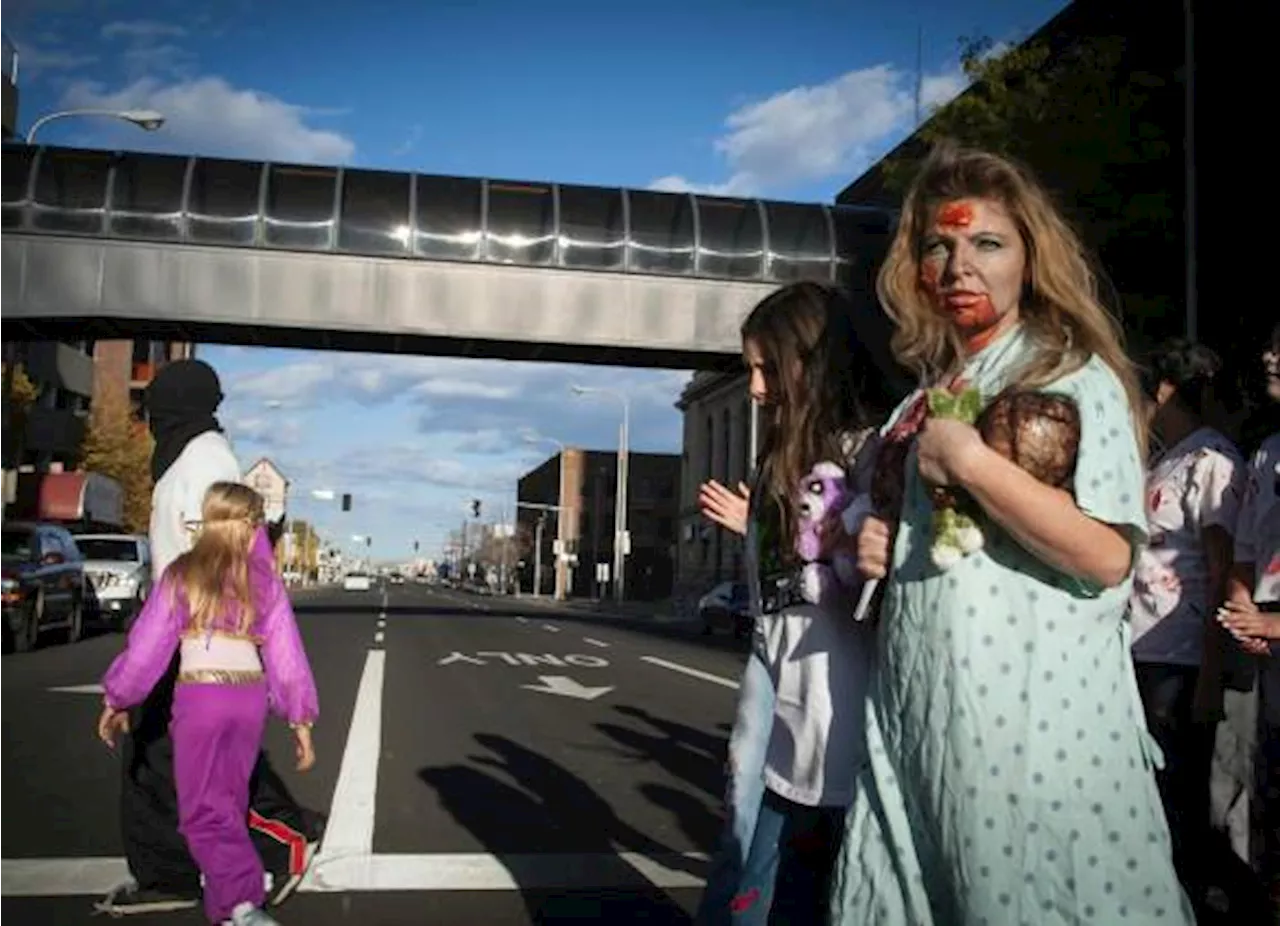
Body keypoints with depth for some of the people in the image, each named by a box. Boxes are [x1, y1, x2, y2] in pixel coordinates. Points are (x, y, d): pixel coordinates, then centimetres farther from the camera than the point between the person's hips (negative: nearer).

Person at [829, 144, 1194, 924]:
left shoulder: (1074, 376, -6)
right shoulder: (923, 397, 14)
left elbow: (1107, 556, -20)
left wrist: (968, 460, -19)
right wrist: (879, 547, 6)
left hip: (1032, 711, -7)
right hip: (915, 710, 7)